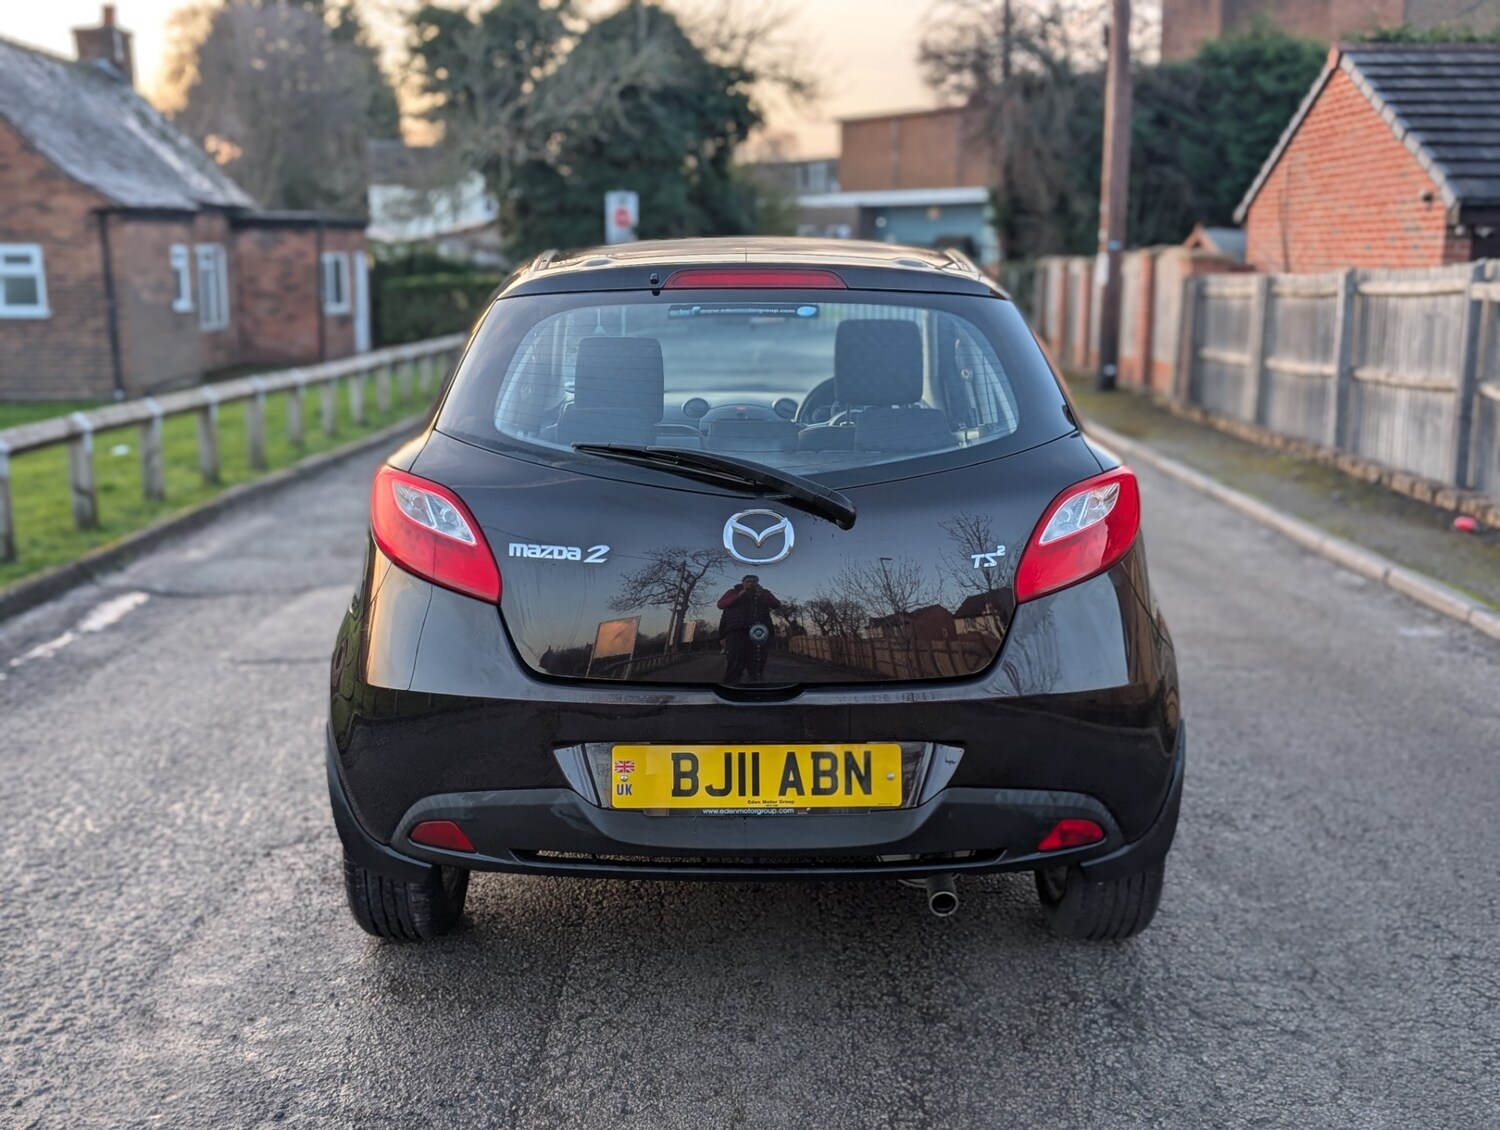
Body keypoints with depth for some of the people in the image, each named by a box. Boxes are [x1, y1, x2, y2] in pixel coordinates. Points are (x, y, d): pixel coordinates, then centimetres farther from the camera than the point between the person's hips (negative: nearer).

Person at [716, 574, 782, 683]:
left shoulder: (764, 593, 21)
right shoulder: (733, 592, 17)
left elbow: (777, 605, 8)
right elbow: (721, 604, 3)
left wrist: (763, 596, -9)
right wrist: (738, 596, -9)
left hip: (758, 631, 3)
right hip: (737, 630, -3)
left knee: (757, 663, 0)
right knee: (735, 661, -13)